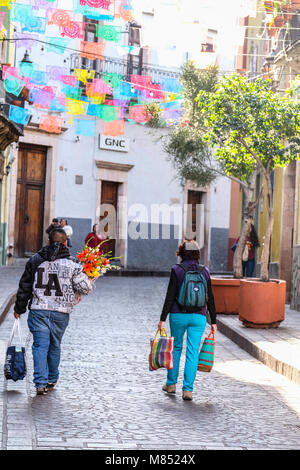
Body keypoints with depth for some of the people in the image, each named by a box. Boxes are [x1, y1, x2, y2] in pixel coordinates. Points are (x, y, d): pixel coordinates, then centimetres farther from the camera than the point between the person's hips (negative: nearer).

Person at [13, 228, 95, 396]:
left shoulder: (35, 260, 4)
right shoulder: (72, 264, -5)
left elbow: (24, 286, 9)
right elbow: (85, 288, -7)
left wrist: (19, 308, 17)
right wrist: (91, 279, 16)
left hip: (38, 310, 0)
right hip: (61, 312, 0)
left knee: (40, 345, 0)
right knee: (55, 346, 15)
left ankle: (41, 383, -9)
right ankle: (52, 380, 30)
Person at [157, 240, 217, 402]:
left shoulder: (176, 270, -6)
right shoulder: (204, 271, 2)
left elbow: (170, 296, -9)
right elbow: (210, 298, 5)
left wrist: (163, 319, -5)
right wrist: (213, 321, 11)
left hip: (178, 315, -1)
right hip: (198, 317, 1)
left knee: (176, 348, 17)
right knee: (193, 352, 3)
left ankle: (171, 384, 26)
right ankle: (188, 389, -1)